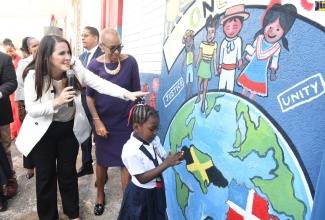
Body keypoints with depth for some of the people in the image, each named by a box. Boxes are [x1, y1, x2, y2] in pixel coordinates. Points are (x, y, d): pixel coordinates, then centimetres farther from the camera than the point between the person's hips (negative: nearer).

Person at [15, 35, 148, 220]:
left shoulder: (76, 68, -15)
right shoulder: (34, 75, -20)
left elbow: (101, 84, -23)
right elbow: (31, 109, -20)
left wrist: (127, 94, -35)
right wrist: (56, 102, -35)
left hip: (69, 129, 2)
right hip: (44, 132, -1)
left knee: (68, 172, 15)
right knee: (46, 175, 11)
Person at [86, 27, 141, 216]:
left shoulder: (130, 62, -9)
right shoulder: (95, 65, -8)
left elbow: (136, 92, -1)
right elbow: (90, 96, -2)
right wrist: (97, 121, -7)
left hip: (126, 121, 0)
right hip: (103, 122, 1)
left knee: (126, 162, 6)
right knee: (102, 161, 15)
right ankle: (100, 195, 39)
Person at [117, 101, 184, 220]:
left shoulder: (154, 140, -9)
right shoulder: (131, 150, -29)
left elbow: (160, 162, 1)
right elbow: (142, 178, -26)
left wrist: (171, 160, -22)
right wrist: (167, 164, -31)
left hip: (156, 191, 6)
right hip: (140, 195, -6)